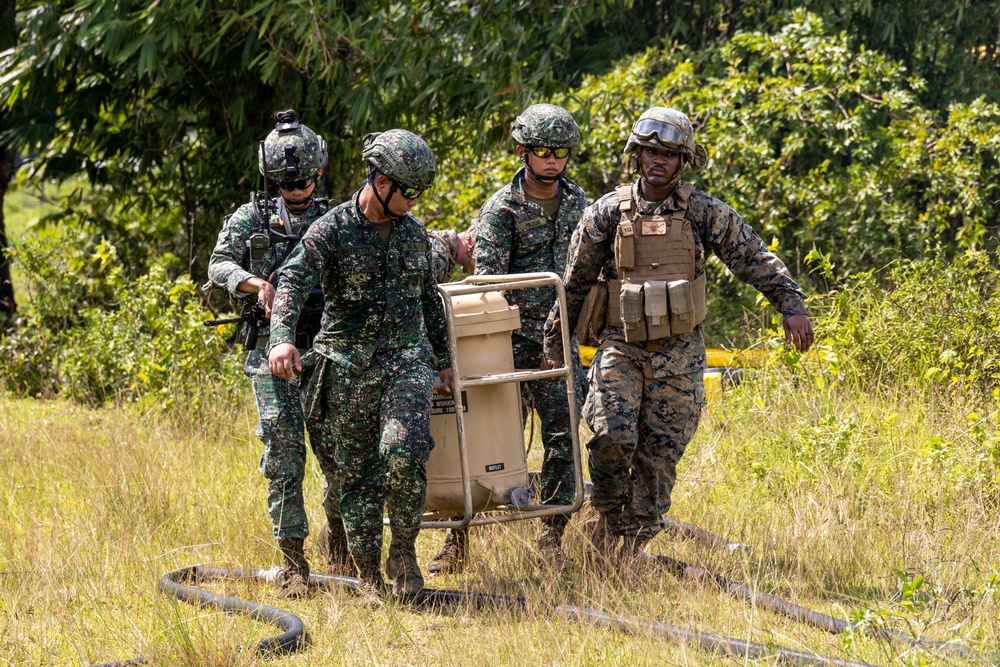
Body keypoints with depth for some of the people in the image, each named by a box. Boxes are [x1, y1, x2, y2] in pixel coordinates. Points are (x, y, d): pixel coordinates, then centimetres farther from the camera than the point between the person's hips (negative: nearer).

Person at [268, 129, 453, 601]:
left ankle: (404, 549, -3)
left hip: (407, 359, 2)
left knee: (404, 451, -21)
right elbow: (292, 283, -22)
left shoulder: (413, 232, 9)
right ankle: (369, 577, 12)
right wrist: (282, 338, -40)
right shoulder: (331, 231, -8)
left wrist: (443, 360, 21)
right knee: (357, 473, 3)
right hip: (349, 368, -2)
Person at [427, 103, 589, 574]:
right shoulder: (502, 209, -7)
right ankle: (458, 538, 4)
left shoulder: (577, 202, 9)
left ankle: (552, 539, 5)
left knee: (564, 436, -3)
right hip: (512, 339, -4)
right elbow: (487, 277, -14)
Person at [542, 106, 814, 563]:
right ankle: (608, 516, 8)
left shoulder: (704, 213, -1)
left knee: (660, 452, 0)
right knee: (612, 436, -17)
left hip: (678, 353, 0)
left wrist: (791, 306, -15)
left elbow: (755, 259, -4)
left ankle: (636, 538, 13)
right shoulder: (608, 213, 1)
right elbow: (574, 282, 8)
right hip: (620, 346, 0)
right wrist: (555, 342, 11)